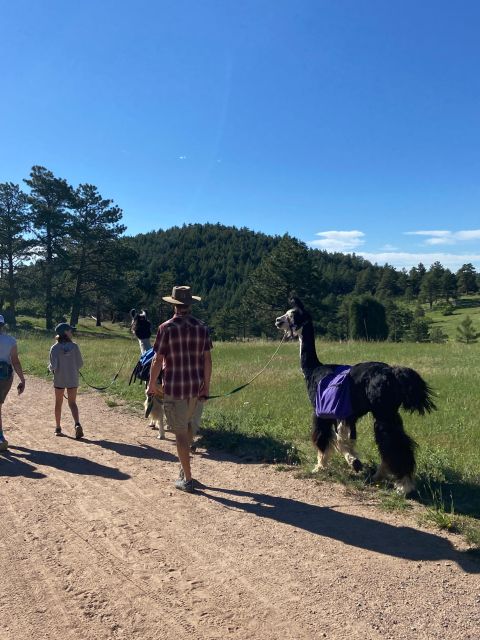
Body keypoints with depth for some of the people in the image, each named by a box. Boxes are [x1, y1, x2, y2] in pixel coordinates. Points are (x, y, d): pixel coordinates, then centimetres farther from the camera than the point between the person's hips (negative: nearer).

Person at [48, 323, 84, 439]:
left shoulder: (55, 348, -10)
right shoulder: (74, 346, -7)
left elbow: (53, 366, -14)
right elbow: (80, 364, -3)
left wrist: (50, 367, 8)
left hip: (59, 379, 0)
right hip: (73, 379, 0)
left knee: (58, 403, 16)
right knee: (72, 403, 6)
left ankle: (58, 428, 26)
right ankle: (77, 424, -16)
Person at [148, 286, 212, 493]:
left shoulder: (166, 328, -11)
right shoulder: (202, 328, 0)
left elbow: (157, 361, -10)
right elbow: (207, 360, 2)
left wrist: (151, 386, 2)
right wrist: (206, 387, 12)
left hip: (174, 388, -4)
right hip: (196, 387, 5)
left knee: (181, 432, 4)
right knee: (187, 423, 25)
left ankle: (187, 479, 10)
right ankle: (185, 467, 36)